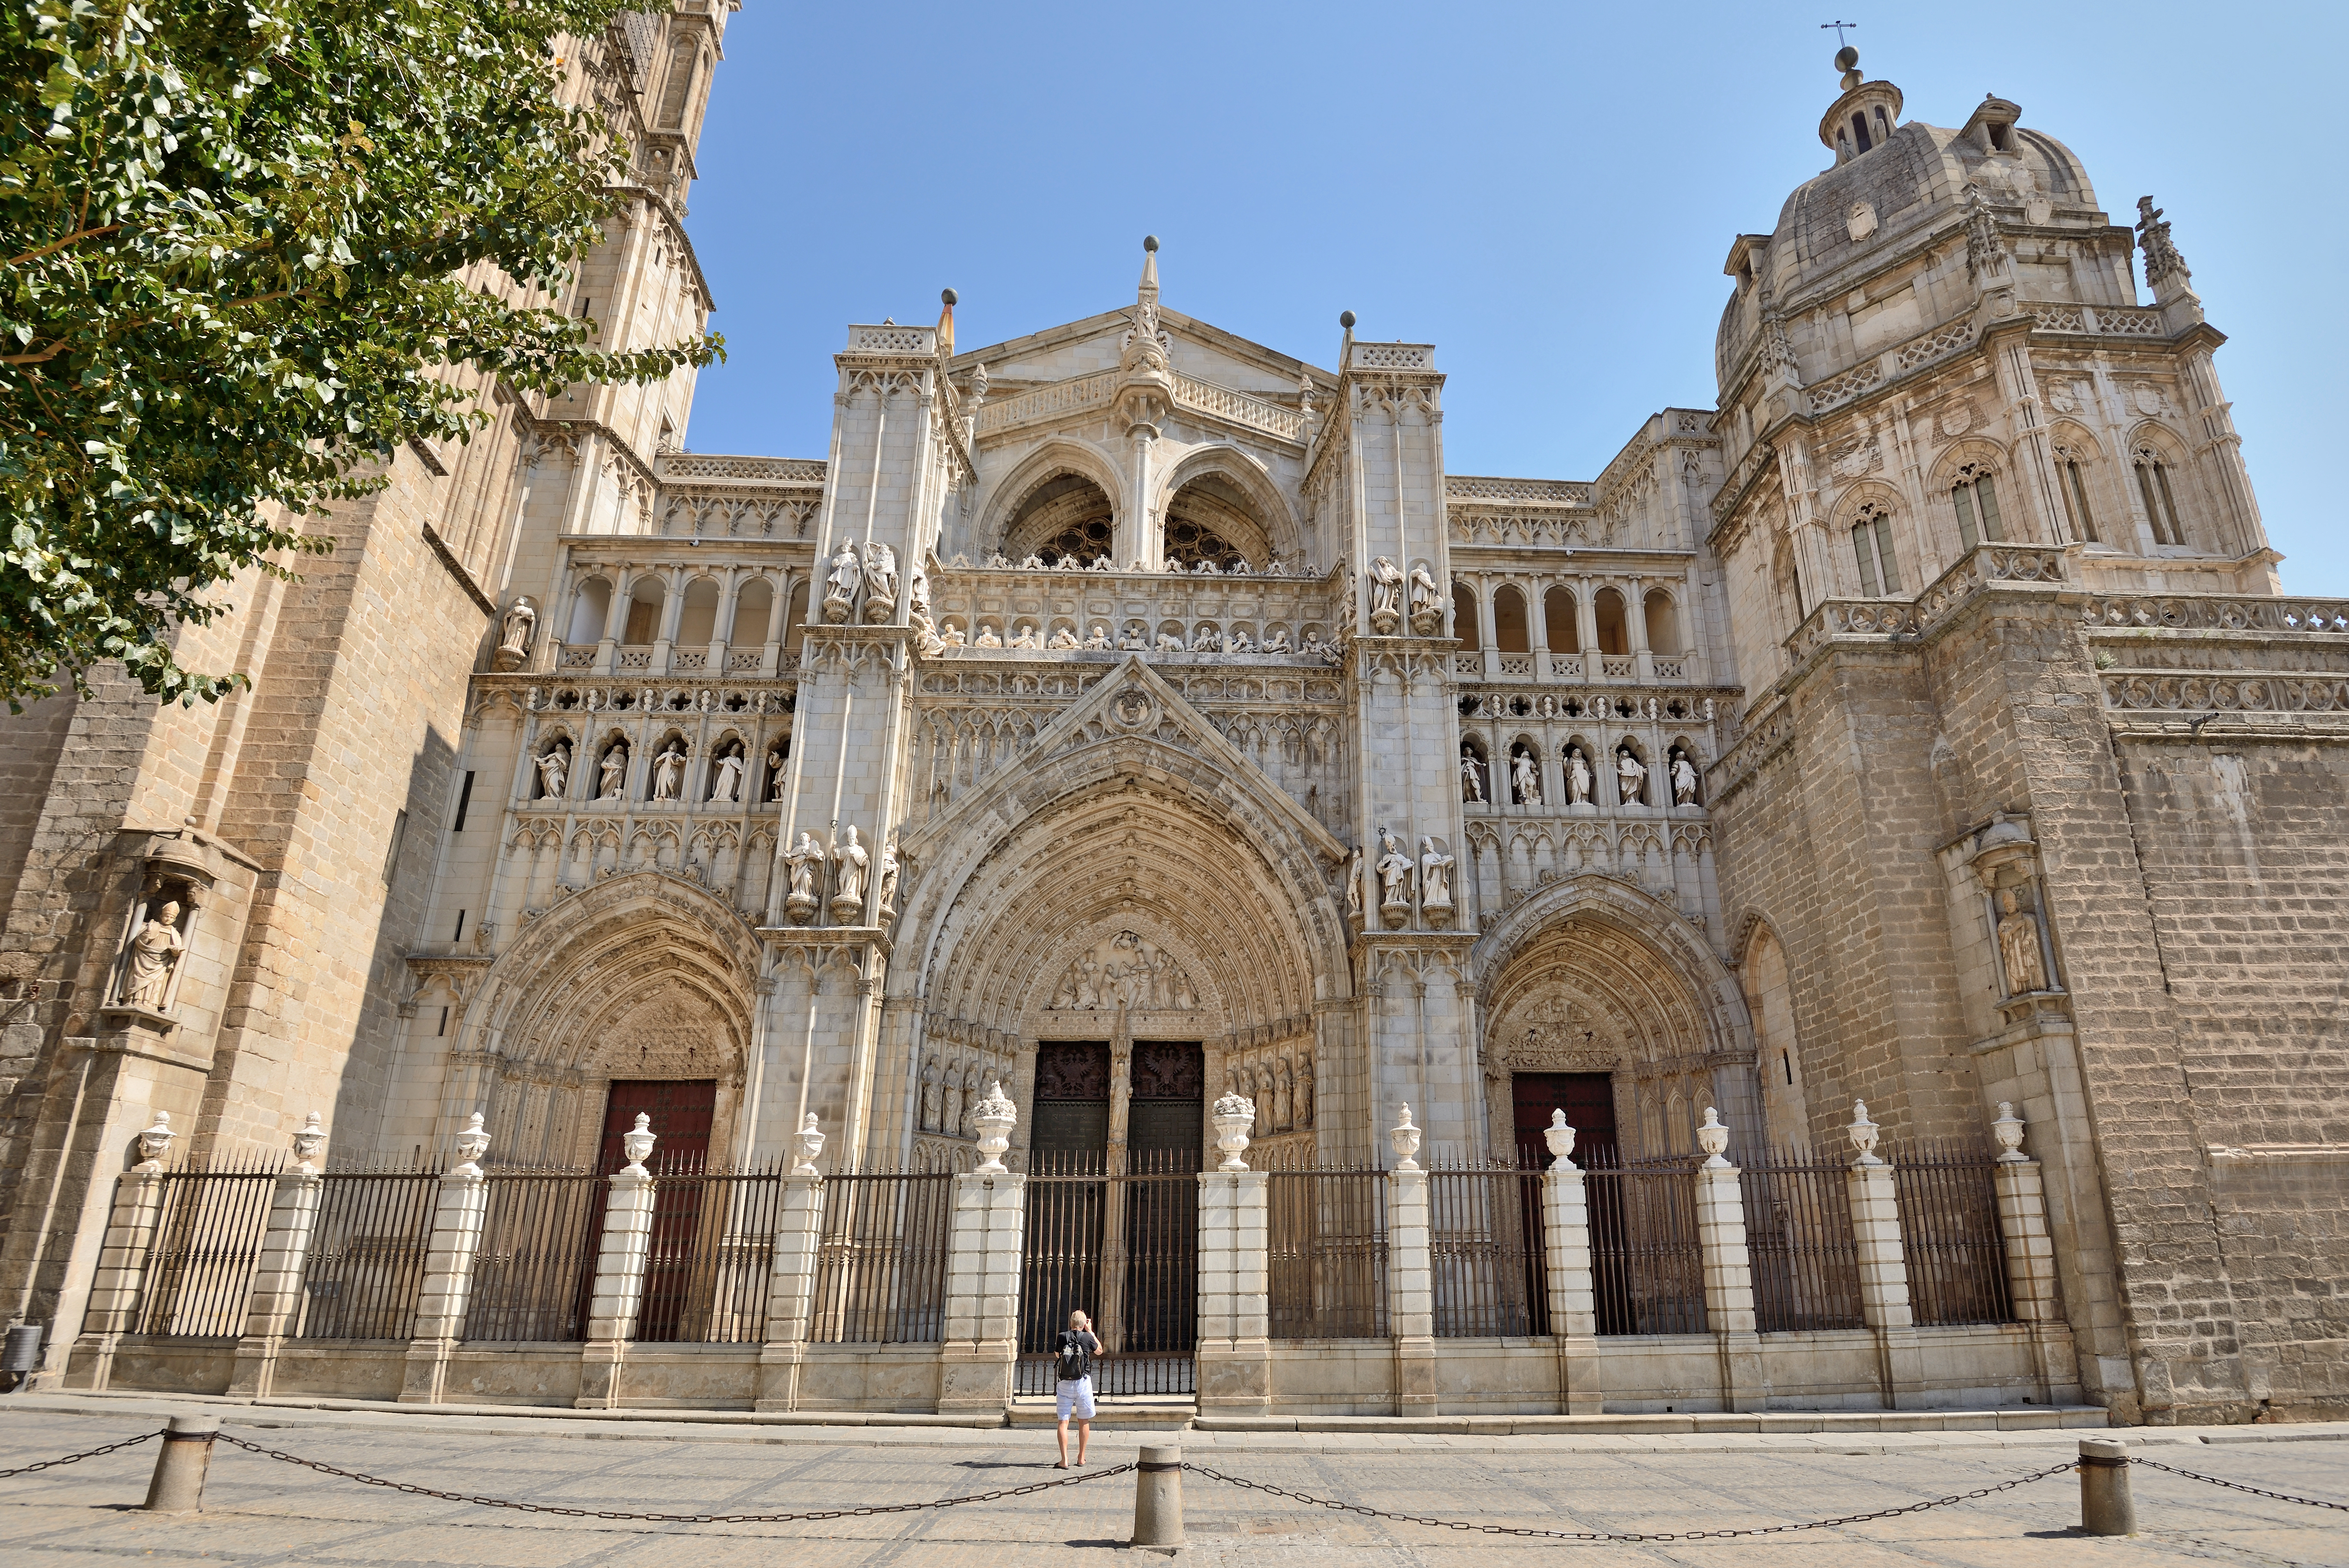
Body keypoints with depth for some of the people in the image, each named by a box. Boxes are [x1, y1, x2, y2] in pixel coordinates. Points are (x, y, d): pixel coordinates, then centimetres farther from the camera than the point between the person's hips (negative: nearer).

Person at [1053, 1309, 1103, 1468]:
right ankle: (1081, 1459, 19)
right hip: (1083, 1383, 0)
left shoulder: (1062, 1337, -3)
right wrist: (1090, 1332, 20)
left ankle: (1064, 1459, -7)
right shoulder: (1087, 1337, -5)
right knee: (1084, 1422, 13)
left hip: (1065, 1383, 0)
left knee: (1063, 1421, 2)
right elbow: (1099, 1351, 15)